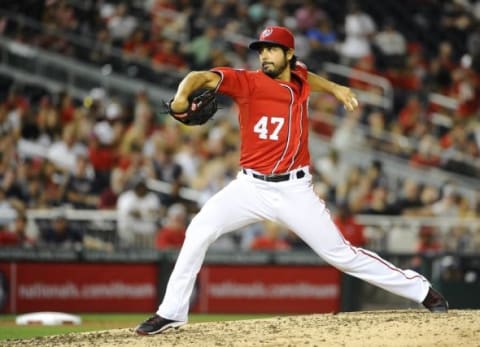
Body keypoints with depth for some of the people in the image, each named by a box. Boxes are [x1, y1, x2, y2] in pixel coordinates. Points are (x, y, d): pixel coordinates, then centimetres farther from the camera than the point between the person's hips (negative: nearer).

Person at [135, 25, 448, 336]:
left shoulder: (299, 79, 3)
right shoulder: (248, 81, -10)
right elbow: (203, 77, -27)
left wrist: (336, 89, 18)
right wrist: (182, 96, -46)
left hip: (294, 190, 1)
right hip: (251, 187, -1)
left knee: (341, 253, 1)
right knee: (199, 231, -17)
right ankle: (171, 313, -8)